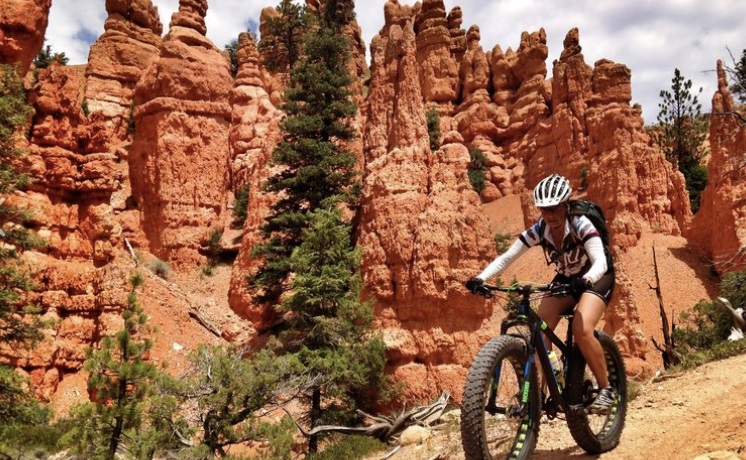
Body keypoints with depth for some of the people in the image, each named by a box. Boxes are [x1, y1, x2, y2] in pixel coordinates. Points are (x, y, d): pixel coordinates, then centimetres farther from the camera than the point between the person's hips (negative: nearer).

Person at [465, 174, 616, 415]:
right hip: (565, 278, 4)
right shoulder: (538, 230, -17)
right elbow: (507, 257, -22)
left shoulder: (580, 225, -27)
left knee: (582, 329, -27)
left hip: (596, 277, -4)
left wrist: (586, 280, -60)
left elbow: (600, 261, -38)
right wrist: (480, 278, -38)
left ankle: (606, 389, -7)